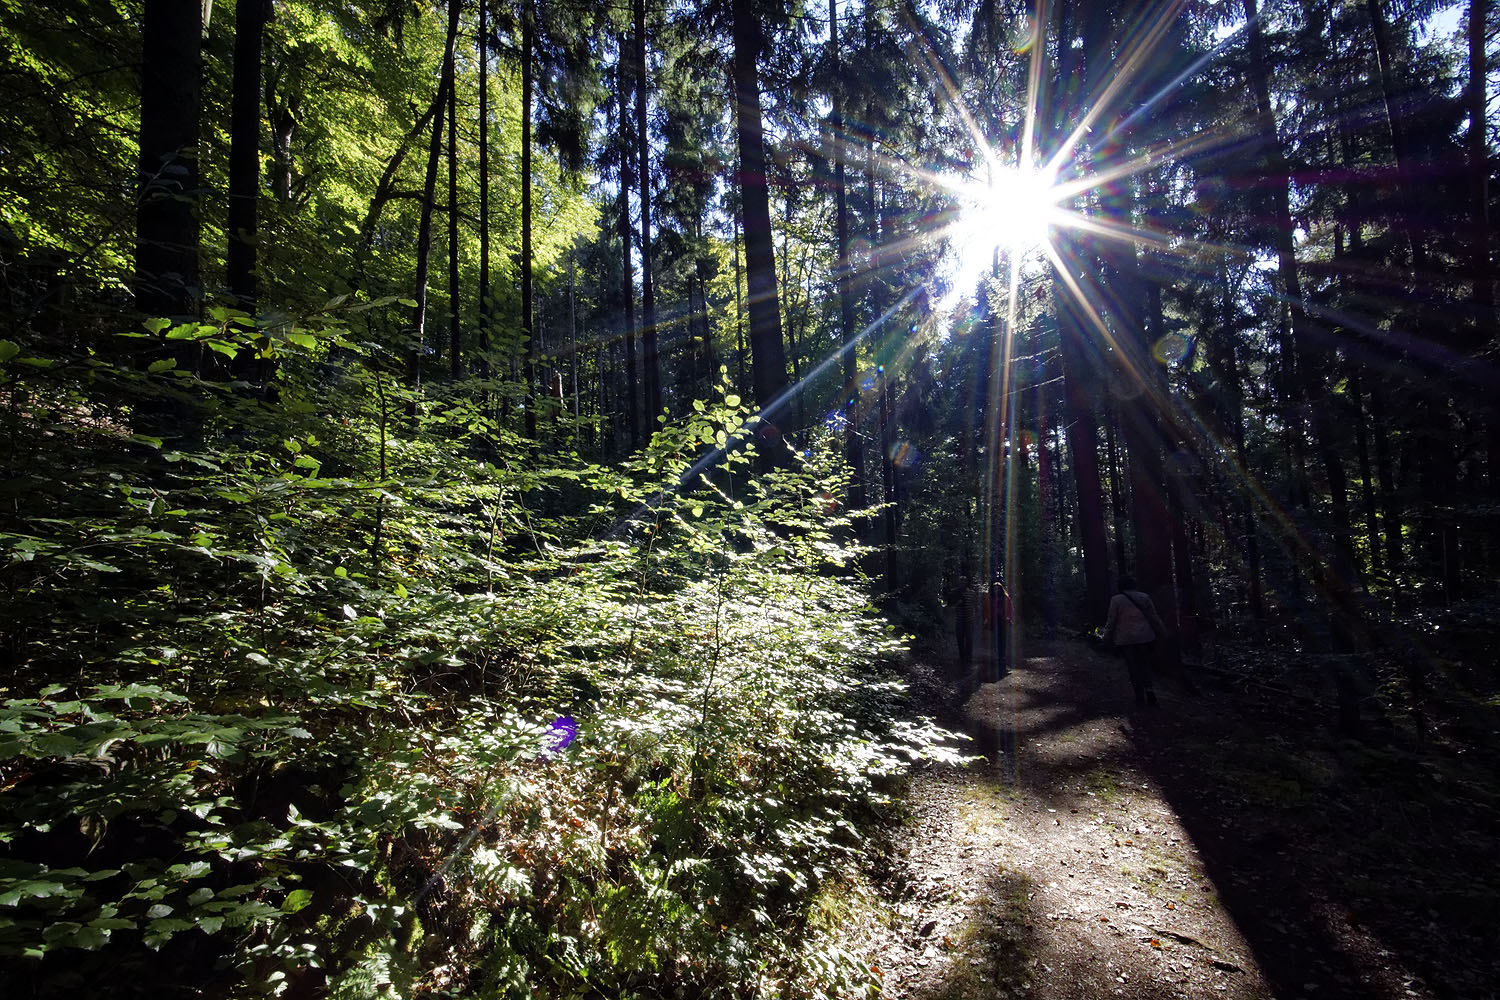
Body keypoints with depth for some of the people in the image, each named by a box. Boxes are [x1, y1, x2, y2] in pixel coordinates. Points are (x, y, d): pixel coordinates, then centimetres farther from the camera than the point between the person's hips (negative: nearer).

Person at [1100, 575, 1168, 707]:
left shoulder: (1116, 600, -8)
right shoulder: (1144, 597, 1)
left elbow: (1111, 621, -5)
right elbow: (1154, 617, 4)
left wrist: (1107, 639, 5)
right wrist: (1162, 633, 15)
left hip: (1126, 639, -3)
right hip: (1145, 637, 3)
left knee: (1133, 667, 6)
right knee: (1145, 664, 16)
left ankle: (1140, 697, 10)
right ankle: (1150, 689, -3)